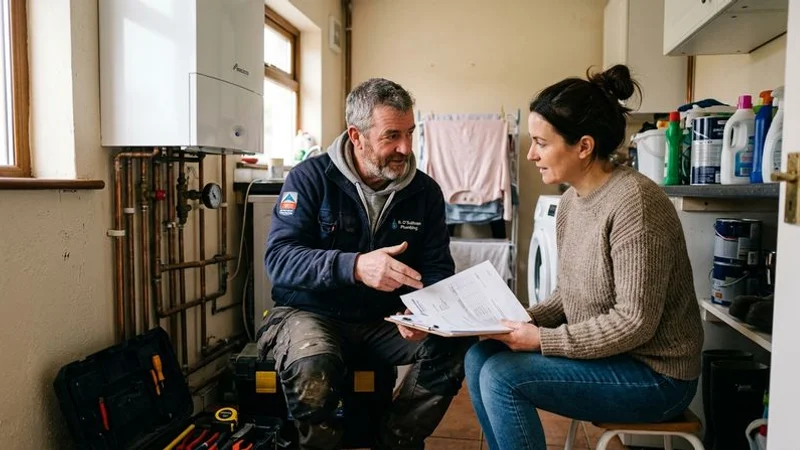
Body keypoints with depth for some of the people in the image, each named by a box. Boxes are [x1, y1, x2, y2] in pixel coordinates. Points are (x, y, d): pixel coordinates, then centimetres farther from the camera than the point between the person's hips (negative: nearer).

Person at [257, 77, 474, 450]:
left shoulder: (425, 191, 0)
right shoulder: (310, 177, -11)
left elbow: (437, 269, 2)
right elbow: (278, 257, -20)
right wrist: (355, 267, -38)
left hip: (385, 320, 4)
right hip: (311, 312, -3)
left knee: (455, 344, -20)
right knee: (312, 365, -35)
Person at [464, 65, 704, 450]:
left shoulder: (634, 201, -23)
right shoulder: (570, 202, 4)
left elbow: (635, 321, -25)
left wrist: (542, 340, -21)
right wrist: (520, 322, -6)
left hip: (654, 374, -8)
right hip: (604, 354, 8)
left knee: (501, 377, -19)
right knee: (481, 357, 0)